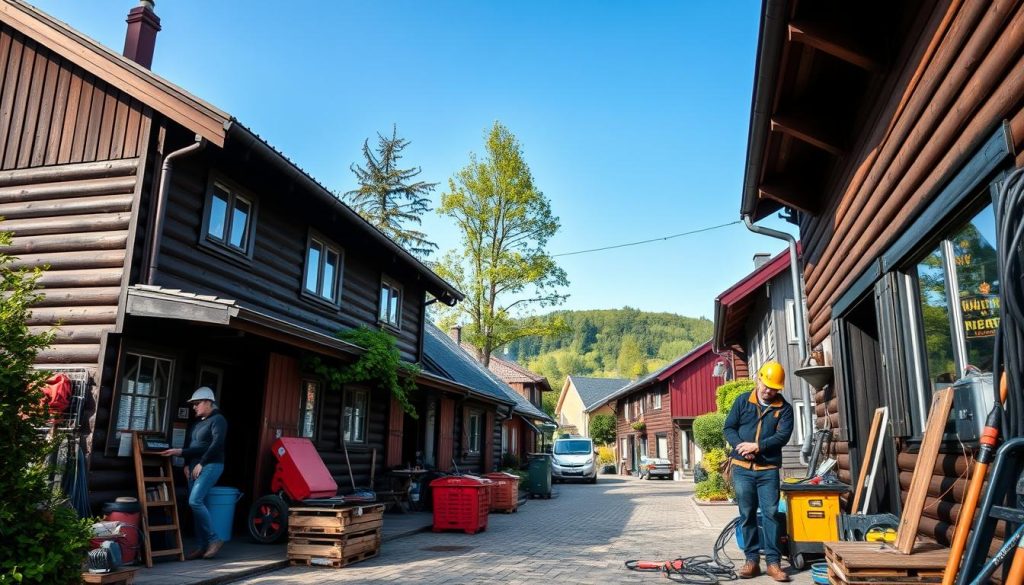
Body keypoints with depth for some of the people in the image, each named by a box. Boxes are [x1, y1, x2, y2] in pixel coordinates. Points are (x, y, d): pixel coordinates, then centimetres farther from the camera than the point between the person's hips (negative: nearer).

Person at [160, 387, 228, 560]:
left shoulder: (218, 420, -7)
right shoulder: (197, 422, 19)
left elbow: (216, 444, -17)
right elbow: (191, 445, 21)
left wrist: (201, 464, -17)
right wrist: (187, 465, 8)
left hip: (211, 466, -9)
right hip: (195, 466, 9)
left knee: (195, 501, -19)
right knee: (197, 504, 4)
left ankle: (214, 539, -10)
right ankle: (203, 546, 9)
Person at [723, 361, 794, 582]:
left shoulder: (784, 408, 3)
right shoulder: (742, 401, 6)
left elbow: (783, 436, -8)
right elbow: (729, 428, 5)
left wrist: (757, 446, -18)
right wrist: (740, 446, -13)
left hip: (768, 469, -1)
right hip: (742, 468, 1)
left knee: (771, 514, -3)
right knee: (747, 514, 5)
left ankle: (773, 562, 4)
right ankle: (752, 560, 12)